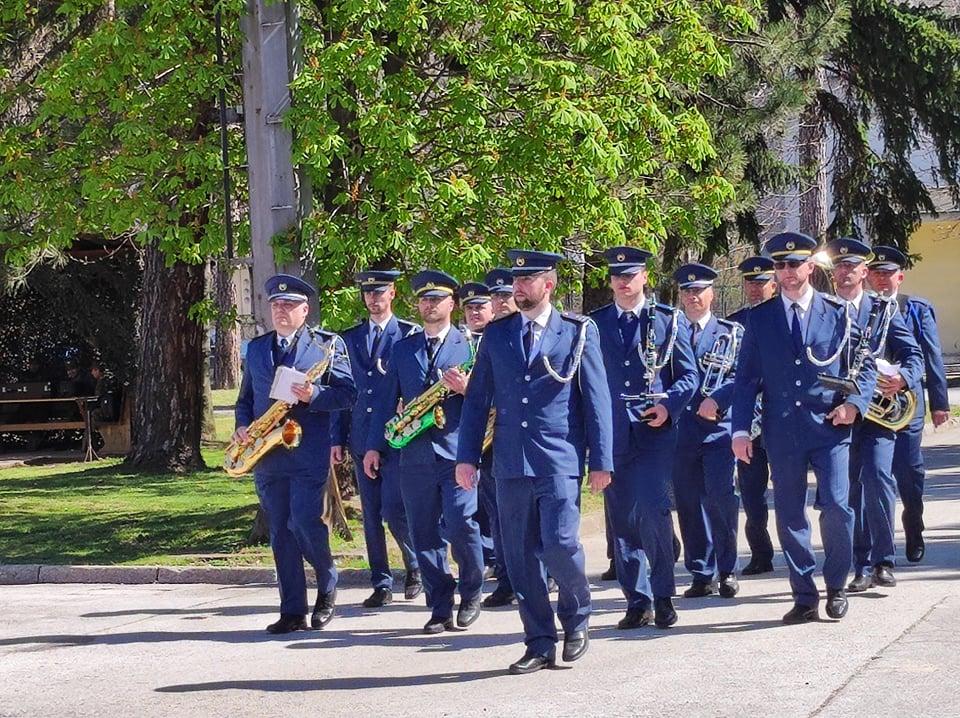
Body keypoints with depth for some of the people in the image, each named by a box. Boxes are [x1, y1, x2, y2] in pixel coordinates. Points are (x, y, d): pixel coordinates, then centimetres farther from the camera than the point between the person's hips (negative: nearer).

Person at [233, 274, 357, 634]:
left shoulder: (328, 344, 2)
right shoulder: (256, 348, 17)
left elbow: (347, 393, -4)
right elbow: (245, 397, 22)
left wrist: (314, 395, -21)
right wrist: (242, 426, 3)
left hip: (309, 453, -5)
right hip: (266, 454, 5)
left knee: (305, 522, -13)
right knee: (280, 532, 5)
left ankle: (327, 586, 14)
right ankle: (292, 611, 9)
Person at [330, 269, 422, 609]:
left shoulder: (410, 334, 2)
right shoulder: (349, 338, 13)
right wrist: (337, 438, 7)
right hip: (361, 438, 4)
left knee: (394, 511, -10)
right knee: (371, 514, 6)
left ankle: (415, 567, 15)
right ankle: (381, 584, 12)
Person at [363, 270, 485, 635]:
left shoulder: (469, 345, 5)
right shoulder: (403, 348, 15)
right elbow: (388, 399, 13)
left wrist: (466, 389, -18)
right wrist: (374, 446, 7)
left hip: (456, 450, -4)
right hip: (415, 454, 4)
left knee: (460, 524, -13)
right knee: (424, 534, 3)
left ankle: (471, 593, 10)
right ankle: (440, 609, 10)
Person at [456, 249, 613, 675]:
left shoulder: (578, 332, 3)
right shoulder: (496, 335, 10)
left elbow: (597, 399, 2)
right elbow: (477, 398, 12)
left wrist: (601, 460, -2)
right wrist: (467, 456, 6)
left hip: (559, 461, -3)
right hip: (510, 462, 3)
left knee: (559, 544, -14)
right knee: (521, 555, 4)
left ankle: (576, 618, 14)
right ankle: (540, 644, 14)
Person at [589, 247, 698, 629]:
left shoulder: (667, 319, 6)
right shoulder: (595, 323, 10)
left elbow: (689, 374, 5)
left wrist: (668, 405, -11)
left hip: (655, 433, -3)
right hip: (612, 436, 3)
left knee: (652, 511, -13)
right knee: (622, 521, 3)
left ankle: (663, 596, 0)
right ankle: (637, 601, 11)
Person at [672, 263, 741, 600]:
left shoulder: (732, 332, 8)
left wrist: (717, 399, -16)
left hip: (718, 425, -2)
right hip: (680, 429, 3)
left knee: (720, 495, -11)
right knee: (689, 502, 4)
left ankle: (728, 570, 2)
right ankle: (701, 575, 11)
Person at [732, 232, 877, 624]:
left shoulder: (837, 312, 5)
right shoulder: (759, 318, 7)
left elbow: (866, 364, 8)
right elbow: (745, 378, 7)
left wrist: (855, 402, -9)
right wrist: (740, 430, -1)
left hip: (829, 428, -1)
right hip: (782, 431, 2)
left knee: (836, 506, -12)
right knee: (789, 516, 3)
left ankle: (836, 586, 9)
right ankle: (805, 597, 13)